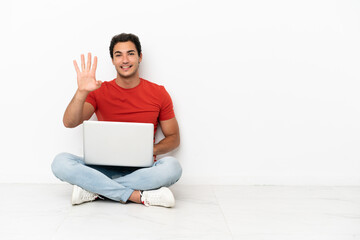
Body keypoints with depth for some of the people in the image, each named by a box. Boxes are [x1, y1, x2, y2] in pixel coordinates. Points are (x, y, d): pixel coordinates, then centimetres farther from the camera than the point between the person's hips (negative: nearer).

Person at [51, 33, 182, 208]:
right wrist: (81, 92, -24)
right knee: (60, 162, -26)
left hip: (140, 171, 0)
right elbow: (69, 123, -7)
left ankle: (95, 190, -25)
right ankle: (140, 196, -30)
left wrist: (152, 150, -10)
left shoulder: (158, 94, 6)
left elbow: (174, 138, 10)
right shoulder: (99, 92, 6)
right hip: (105, 169, 0)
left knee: (172, 166, -32)